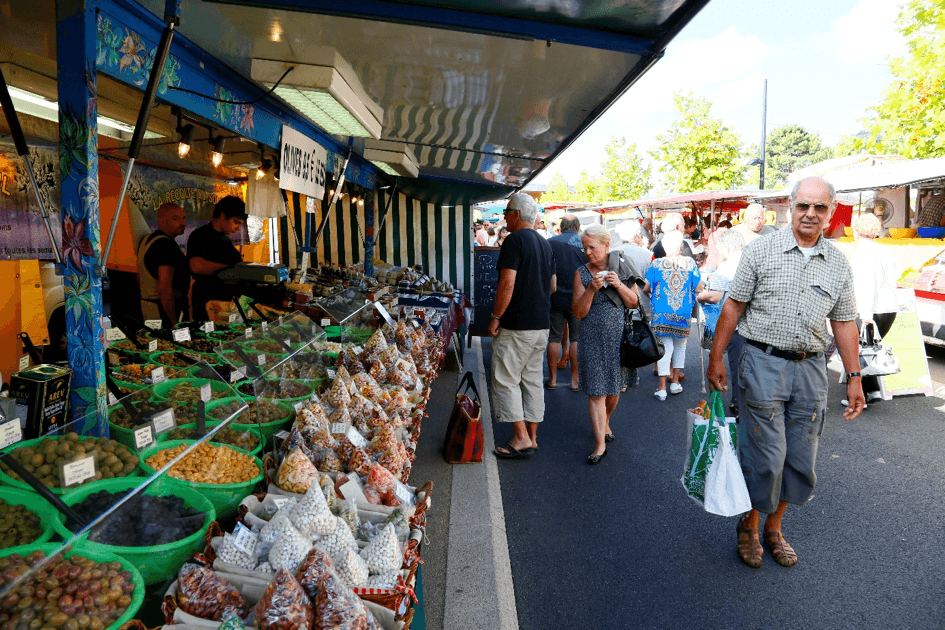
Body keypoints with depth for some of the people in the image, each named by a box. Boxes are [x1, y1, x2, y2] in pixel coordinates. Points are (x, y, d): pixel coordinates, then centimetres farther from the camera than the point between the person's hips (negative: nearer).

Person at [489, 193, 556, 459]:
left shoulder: (515, 240, -13)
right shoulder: (545, 244, 14)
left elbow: (507, 284, -20)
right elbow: (552, 286, 18)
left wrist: (495, 317, -14)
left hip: (516, 326, -8)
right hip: (542, 326, 9)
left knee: (505, 379, 0)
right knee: (532, 379, 13)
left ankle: (521, 439, -1)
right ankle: (532, 437, 19)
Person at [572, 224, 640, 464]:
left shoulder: (622, 267, 3)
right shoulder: (581, 273, 1)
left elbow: (634, 303, 2)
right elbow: (579, 312, -4)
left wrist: (619, 285, -14)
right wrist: (591, 290, -19)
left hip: (621, 336, 1)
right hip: (593, 338, -1)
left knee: (614, 388, 13)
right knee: (596, 392, -5)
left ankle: (605, 422, 42)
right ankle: (600, 444, 3)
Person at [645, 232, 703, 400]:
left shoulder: (656, 264, -4)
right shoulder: (690, 263, -1)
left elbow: (646, 288, -2)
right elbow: (699, 288, 0)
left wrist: (653, 294, 20)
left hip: (661, 314, -1)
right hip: (683, 314, 1)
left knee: (665, 347, 2)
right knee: (680, 346, 19)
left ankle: (662, 387, -2)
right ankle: (675, 382, 23)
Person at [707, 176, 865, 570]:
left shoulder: (839, 265, 8)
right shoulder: (761, 251, -3)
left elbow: (844, 323, 12)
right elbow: (733, 306, -2)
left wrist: (854, 377, 8)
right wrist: (716, 358, -4)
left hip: (811, 368, 4)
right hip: (764, 364, -4)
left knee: (800, 458, 10)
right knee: (765, 454, -2)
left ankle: (773, 528, 29)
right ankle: (748, 525, 21)